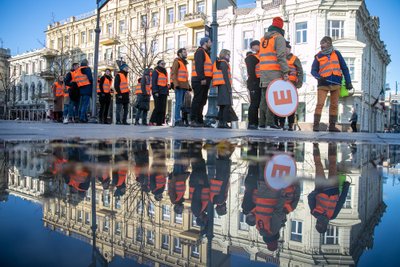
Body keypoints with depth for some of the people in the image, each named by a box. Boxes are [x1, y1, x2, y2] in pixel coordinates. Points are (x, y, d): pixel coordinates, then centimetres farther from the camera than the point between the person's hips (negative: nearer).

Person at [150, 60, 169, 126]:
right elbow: (153, 82, -7)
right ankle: (152, 121, -4)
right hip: (158, 93, -7)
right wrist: (155, 91, -17)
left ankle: (159, 122, 4)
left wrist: (167, 92, 16)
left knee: (163, 108, 1)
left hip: (164, 93, 7)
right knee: (158, 107, -12)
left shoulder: (165, 73, 22)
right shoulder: (156, 72, 1)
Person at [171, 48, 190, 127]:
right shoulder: (177, 61, 3)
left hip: (184, 86, 8)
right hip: (179, 86, -8)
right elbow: (173, 74, -8)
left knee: (181, 103, 6)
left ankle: (179, 120, 7)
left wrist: (188, 86, 18)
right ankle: (178, 120, -16)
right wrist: (176, 84, -20)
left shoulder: (184, 63, 27)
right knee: (179, 103, -13)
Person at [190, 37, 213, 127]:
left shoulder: (206, 53, 27)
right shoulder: (200, 51, -4)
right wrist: (202, 78, -25)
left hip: (204, 81, 10)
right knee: (197, 100, -13)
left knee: (202, 101, 10)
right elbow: (199, 65, -17)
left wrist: (205, 78, 16)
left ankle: (200, 120, 14)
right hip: (200, 80, -10)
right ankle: (193, 120, -14)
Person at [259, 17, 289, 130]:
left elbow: (262, 56, 16)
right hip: (274, 71, -7)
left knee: (264, 97, 7)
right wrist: (285, 72, -14)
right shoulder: (279, 37, -1)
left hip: (263, 71, 7)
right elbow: (281, 56, -12)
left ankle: (262, 122, 5)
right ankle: (270, 122, -16)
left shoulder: (263, 38, 20)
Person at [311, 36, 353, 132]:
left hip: (336, 84, 3)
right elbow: (313, 71, 2)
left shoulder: (336, 54, 7)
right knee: (320, 104, -12)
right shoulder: (318, 56, 3)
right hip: (323, 85, -2)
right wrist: (319, 77, -20)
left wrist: (348, 82, 4)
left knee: (334, 105, 6)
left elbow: (344, 68, 8)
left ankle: (332, 126, 12)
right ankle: (316, 125, -11)